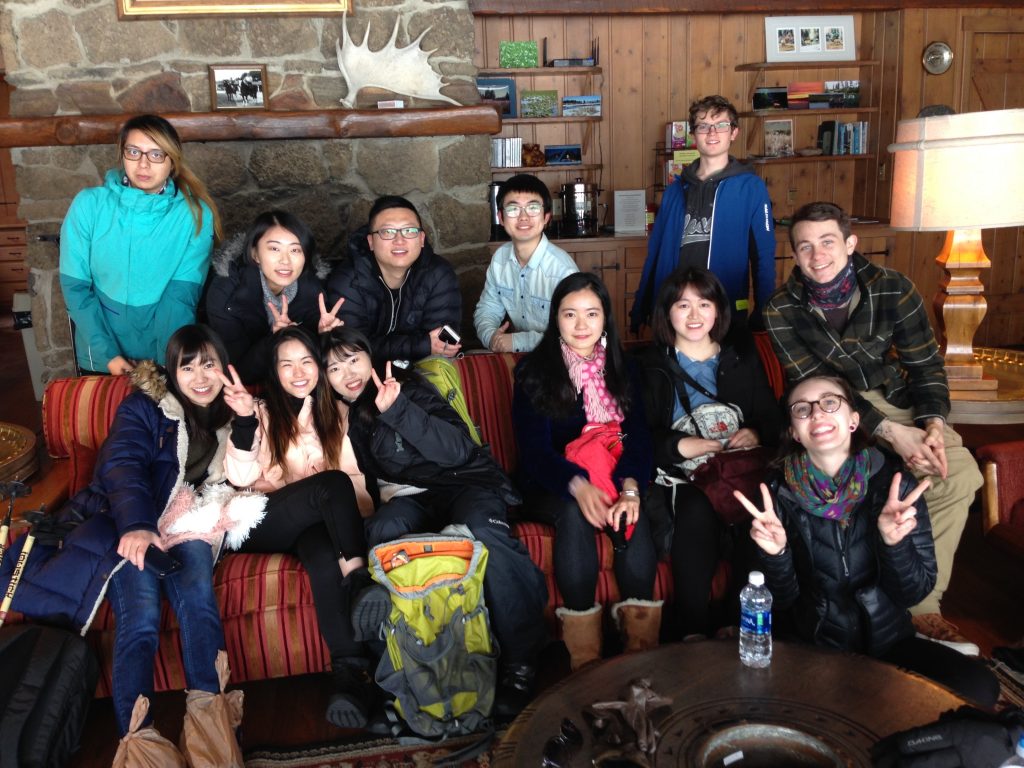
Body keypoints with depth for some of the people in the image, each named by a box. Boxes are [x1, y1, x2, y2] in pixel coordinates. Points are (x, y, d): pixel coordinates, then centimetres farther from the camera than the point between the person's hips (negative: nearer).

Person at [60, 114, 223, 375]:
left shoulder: (196, 214, -10)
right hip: (100, 357, 1)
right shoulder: (89, 204, -8)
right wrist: (107, 353, -14)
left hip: (164, 355, -1)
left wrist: (166, 363, -21)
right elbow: (75, 285, -7)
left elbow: (182, 294, -13)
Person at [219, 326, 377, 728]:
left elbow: (354, 473, 14)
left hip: (319, 520, 2)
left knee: (323, 555, -36)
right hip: (263, 526, -2)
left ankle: (350, 670, -38)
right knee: (331, 483, -33)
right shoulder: (262, 412, 10)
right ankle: (358, 578, -30)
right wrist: (245, 422, -21)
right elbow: (242, 476, -6)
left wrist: (360, 517, -6)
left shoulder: (334, 412, 20)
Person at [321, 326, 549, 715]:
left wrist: (397, 409, -24)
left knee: (483, 531, -38)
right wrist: (380, 492, -1)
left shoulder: (408, 386, -6)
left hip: (466, 482, -4)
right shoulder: (346, 416, 9)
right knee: (385, 529, -33)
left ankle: (521, 661, -25)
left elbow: (459, 450, -17)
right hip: (410, 497, 4)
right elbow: (365, 477, 22)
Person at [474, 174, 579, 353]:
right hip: (513, 352, 6)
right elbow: (488, 308, 10)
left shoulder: (563, 269, -20)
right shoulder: (499, 257, 1)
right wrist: (490, 336, -10)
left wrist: (518, 342, -21)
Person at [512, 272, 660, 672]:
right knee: (574, 512, -35)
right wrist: (578, 486, -31)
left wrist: (630, 487, -23)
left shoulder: (622, 368, 9)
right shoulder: (533, 372, -1)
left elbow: (638, 435, -2)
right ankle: (584, 656, -31)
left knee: (632, 516, -31)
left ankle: (642, 647, -27)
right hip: (551, 486, -2)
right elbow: (534, 448, -11)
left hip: (614, 479, 2)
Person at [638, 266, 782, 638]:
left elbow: (771, 417, 18)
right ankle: (695, 635, -24)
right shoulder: (651, 365, 10)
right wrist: (679, 447, -16)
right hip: (681, 477, -2)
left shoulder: (742, 355, 20)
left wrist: (756, 434, -5)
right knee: (697, 514, -37)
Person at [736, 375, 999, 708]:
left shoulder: (894, 483, -8)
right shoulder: (779, 493, -8)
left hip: (888, 639, 1)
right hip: (813, 645, -1)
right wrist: (776, 554, -23)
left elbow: (914, 592, -7)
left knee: (979, 687, -25)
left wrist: (893, 543, -26)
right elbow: (782, 600, -4)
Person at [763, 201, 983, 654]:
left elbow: (927, 365, -2)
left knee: (960, 472, -24)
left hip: (897, 402, 2)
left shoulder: (892, 289, -7)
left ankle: (921, 604, -12)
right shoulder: (782, 311, -10)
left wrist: (933, 425, -20)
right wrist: (890, 433, -25)